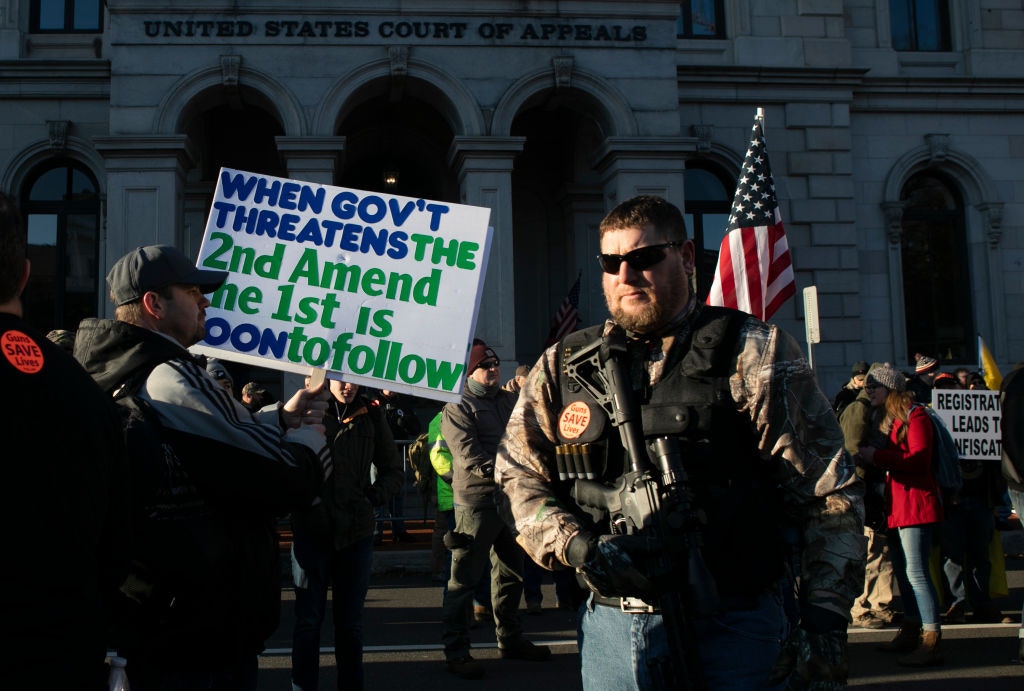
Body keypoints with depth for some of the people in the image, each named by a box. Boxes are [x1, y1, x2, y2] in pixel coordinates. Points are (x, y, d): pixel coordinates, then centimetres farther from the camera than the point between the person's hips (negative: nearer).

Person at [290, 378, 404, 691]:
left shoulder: (370, 416, 5)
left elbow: (392, 469, 12)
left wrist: (375, 496, -2)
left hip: (357, 532, 2)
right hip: (311, 532, -2)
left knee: (351, 622, 11)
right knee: (308, 620, 5)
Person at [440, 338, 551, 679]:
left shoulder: (510, 400, 17)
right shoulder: (457, 408, -4)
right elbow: (470, 458, -15)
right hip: (476, 501, -7)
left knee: (511, 573, 16)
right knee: (465, 578, -4)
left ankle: (510, 640, 30)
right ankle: (456, 652, 2)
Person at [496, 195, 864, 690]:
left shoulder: (756, 355, -2)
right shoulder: (561, 368, 7)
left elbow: (830, 494, -4)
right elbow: (516, 478, 8)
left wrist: (824, 622, -11)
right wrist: (577, 547, -11)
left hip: (734, 629, -2)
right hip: (611, 626, 3)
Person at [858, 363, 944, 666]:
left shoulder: (914, 415, -10)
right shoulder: (889, 419, 19)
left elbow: (919, 458, -21)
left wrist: (877, 456, -22)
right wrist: (869, 456, 3)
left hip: (915, 502, -10)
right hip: (897, 505, 10)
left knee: (916, 573, -13)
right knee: (902, 571, 14)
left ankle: (932, 642, -12)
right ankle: (910, 632, 23)